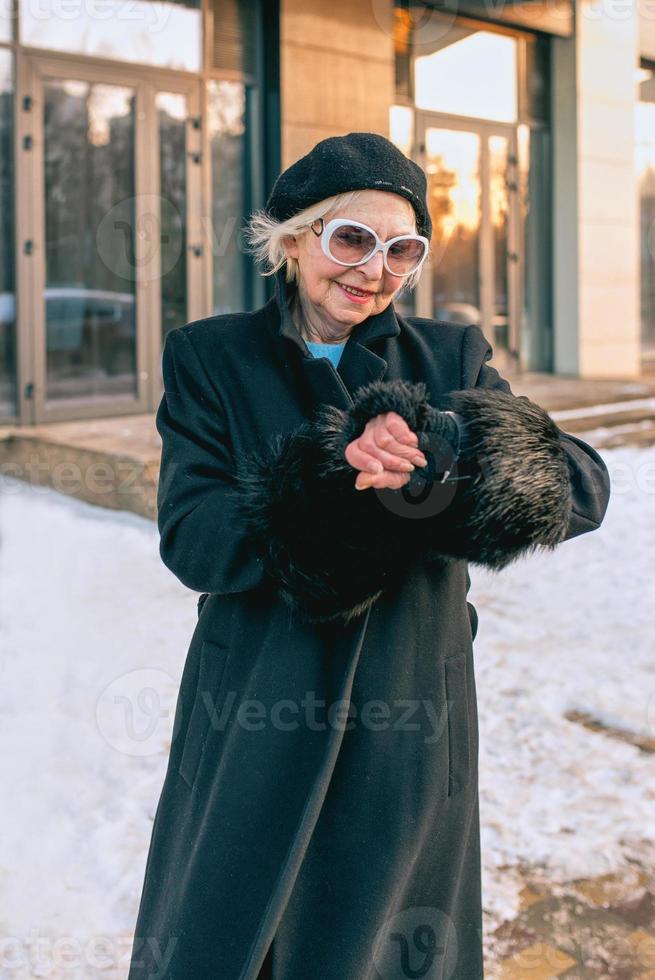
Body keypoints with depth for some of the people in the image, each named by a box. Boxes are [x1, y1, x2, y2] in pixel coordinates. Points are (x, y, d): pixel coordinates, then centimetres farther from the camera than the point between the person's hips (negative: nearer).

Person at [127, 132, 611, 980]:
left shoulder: (451, 359, 1)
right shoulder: (209, 358, -2)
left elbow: (585, 487, -11)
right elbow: (192, 540, -14)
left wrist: (447, 449, -31)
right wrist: (337, 482, -28)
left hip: (405, 743, 2)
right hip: (253, 737, -1)